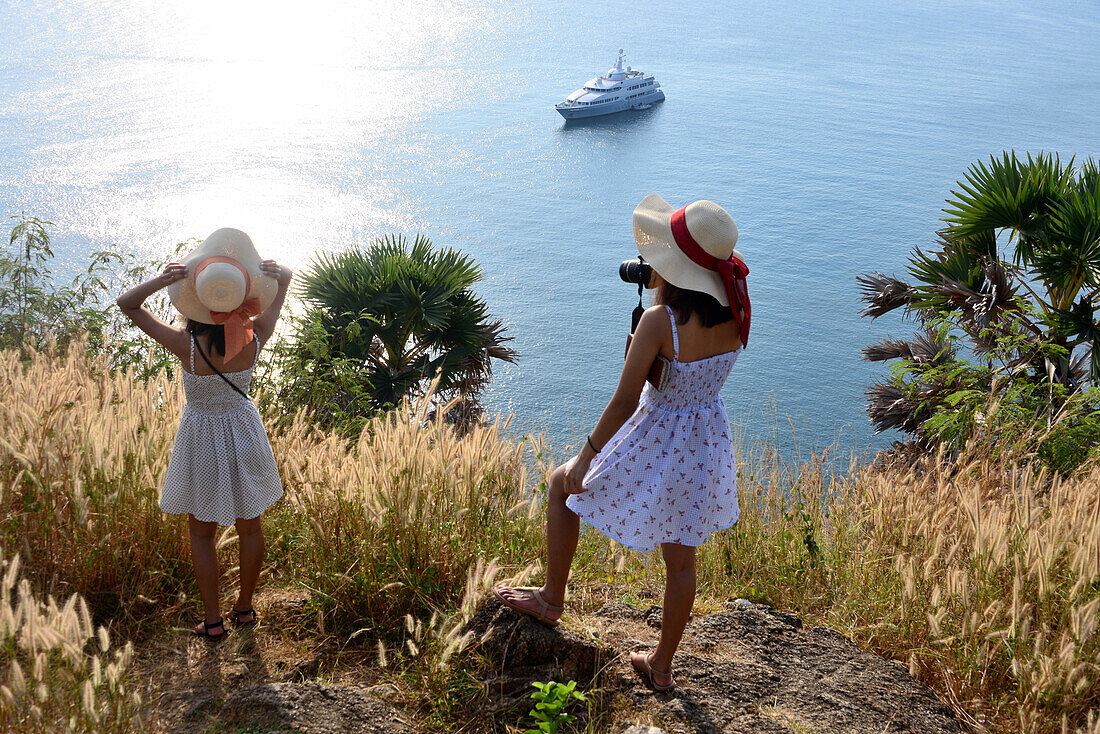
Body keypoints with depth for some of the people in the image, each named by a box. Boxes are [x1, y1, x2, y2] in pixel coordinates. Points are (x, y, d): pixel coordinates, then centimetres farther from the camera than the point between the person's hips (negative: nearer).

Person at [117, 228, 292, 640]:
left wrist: (163, 279, -34)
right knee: (250, 528, 20)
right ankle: (244, 607, 36)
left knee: (201, 533, 17)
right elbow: (285, 277, -8)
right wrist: (271, 272, -31)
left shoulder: (187, 346, -28)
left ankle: (213, 621, 25)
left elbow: (127, 303, -18)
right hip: (244, 433, 3)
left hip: (203, 439, -2)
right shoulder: (255, 339, -21)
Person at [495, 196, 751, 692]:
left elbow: (623, 403, -23)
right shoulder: (736, 313, -10)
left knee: (561, 484, 21)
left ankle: (551, 599, 33)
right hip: (706, 444, 6)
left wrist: (586, 456, -9)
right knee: (681, 558, 22)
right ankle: (662, 665, 38)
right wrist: (661, 288, 0)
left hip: (656, 442, -6)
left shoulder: (660, 320, -27)